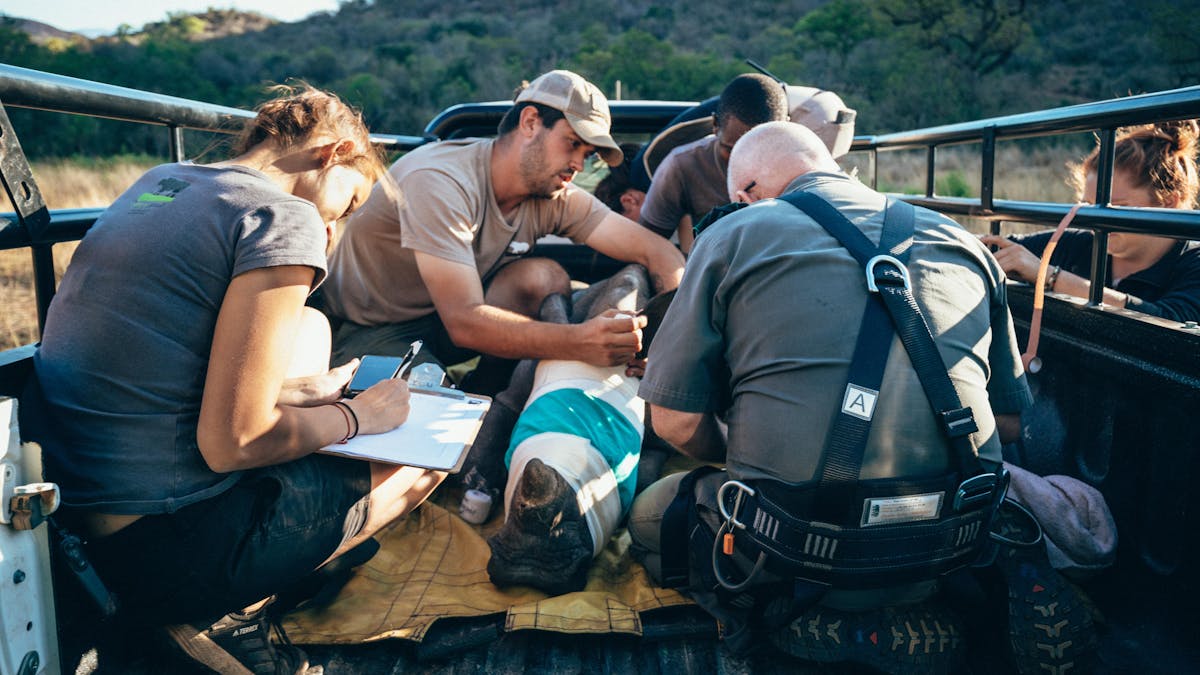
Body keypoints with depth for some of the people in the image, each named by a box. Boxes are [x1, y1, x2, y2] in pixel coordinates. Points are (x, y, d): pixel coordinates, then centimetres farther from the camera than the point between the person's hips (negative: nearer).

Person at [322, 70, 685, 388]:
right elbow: (464, 323, -36)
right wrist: (578, 342, -49)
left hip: (440, 323, 6)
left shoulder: (557, 198, -9)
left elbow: (657, 251, -11)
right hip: (365, 333, -6)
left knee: (544, 277, -19)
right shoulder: (439, 182, -28)